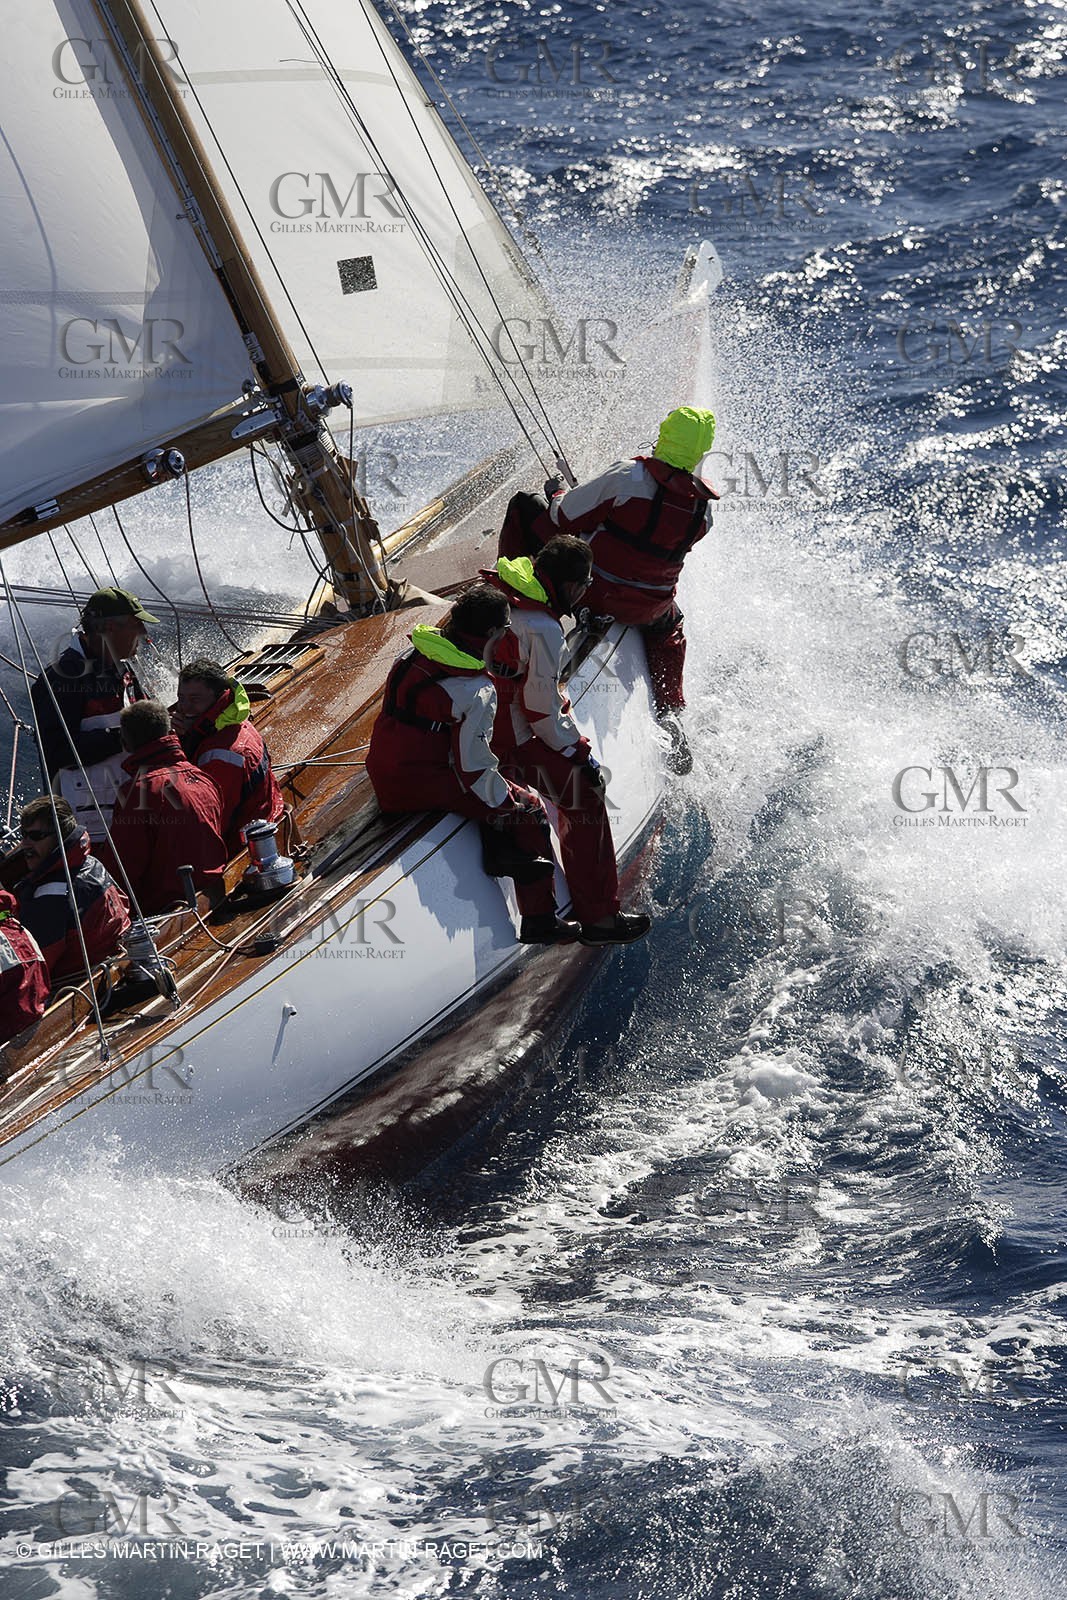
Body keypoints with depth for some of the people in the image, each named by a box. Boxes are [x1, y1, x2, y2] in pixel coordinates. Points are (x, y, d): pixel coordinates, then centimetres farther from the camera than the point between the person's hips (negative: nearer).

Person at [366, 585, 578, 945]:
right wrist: (507, 800, 2)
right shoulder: (478, 692, -20)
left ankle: (498, 849, 8)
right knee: (529, 810, 5)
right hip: (424, 786, -8)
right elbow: (474, 767, -17)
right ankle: (540, 921, 8)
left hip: (382, 775, 8)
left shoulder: (413, 654, 2)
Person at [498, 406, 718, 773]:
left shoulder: (629, 476, -22)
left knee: (524, 506, 8)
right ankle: (670, 712, 33)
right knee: (668, 626, 42)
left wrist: (557, 493, 11)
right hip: (646, 609, 4)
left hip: (589, 590, -4)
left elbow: (565, 518, -13)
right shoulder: (704, 507, -7)